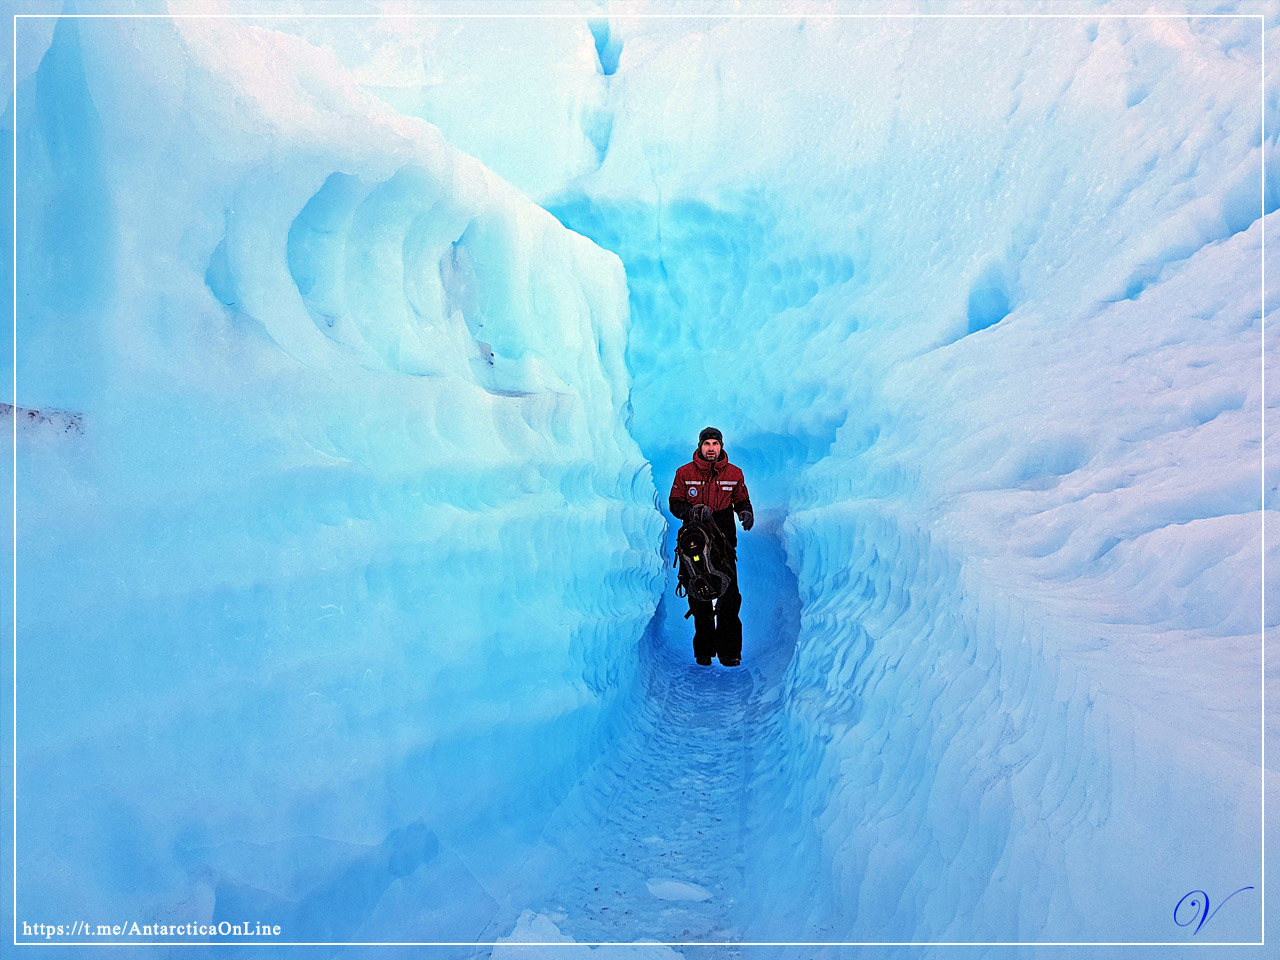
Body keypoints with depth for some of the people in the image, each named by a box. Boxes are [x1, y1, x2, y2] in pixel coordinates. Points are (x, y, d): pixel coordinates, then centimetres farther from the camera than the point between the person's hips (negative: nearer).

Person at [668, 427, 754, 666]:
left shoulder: (734, 474, 6)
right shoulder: (685, 473, 3)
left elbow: (742, 501, 15)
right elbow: (674, 504, 4)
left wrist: (746, 512, -8)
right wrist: (693, 511, -16)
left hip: (724, 541, 0)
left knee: (729, 596, -6)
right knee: (699, 597, 4)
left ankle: (729, 651, 3)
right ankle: (704, 650, 15)